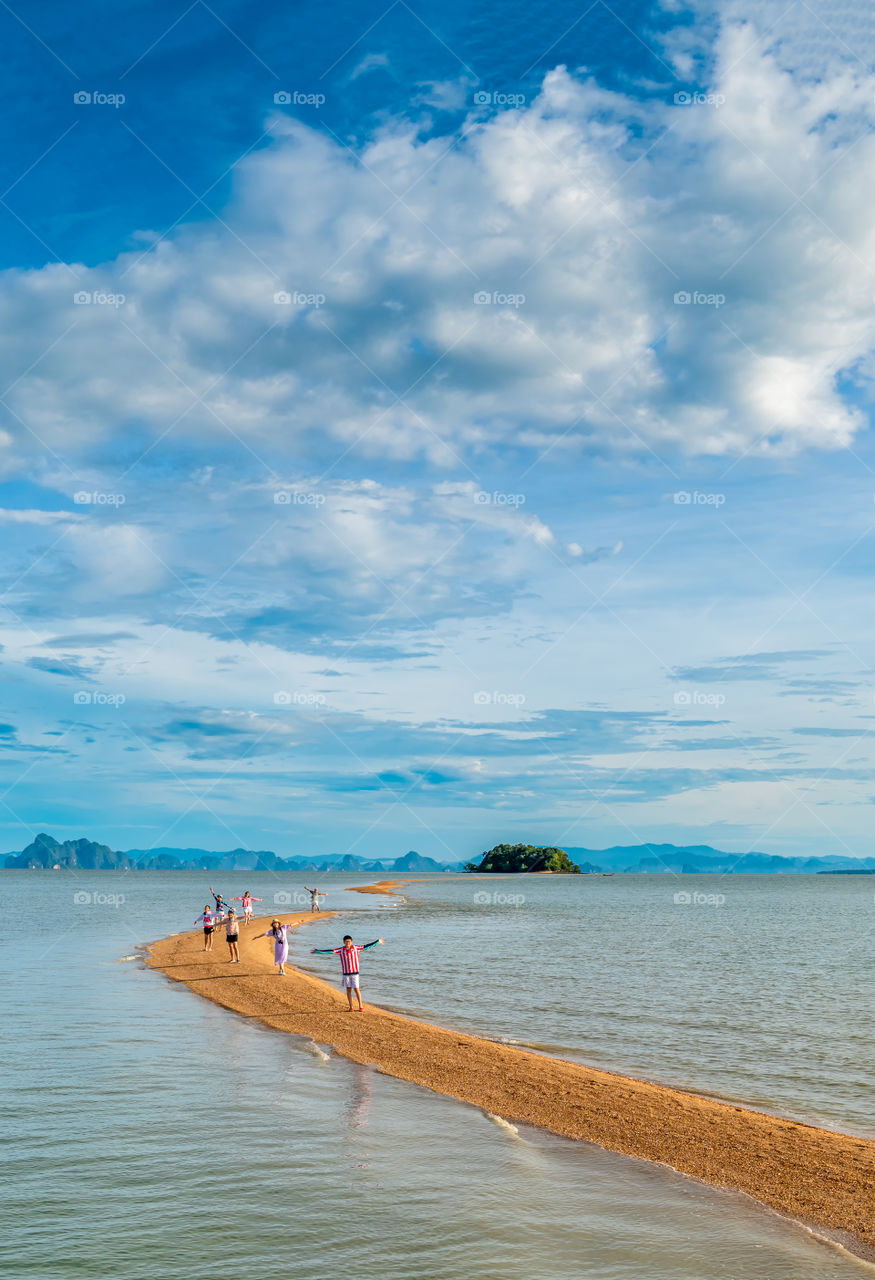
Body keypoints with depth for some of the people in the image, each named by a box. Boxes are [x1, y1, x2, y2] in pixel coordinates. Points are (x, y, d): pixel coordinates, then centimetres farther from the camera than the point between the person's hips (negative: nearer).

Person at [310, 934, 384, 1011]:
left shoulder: (356, 947, -3)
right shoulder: (341, 950, -1)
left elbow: (367, 946, 1)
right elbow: (329, 951, -3)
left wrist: (378, 941, 3)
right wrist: (317, 951, -7)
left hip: (355, 972, -2)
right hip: (345, 973, 2)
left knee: (356, 989, -4)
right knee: (348, 990, 4)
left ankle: (361, 1006, 7)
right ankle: (351, 1007, 10)